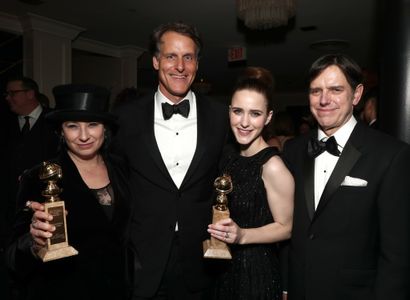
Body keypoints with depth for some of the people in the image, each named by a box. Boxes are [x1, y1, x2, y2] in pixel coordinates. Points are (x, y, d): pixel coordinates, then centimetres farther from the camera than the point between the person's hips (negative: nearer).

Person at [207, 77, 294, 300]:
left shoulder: (272, 166, -21)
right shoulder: (233, 159, 2)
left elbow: (286, 228, -15)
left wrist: (242, 235, -27)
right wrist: (220, 230, -1)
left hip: (256, 271, -6)